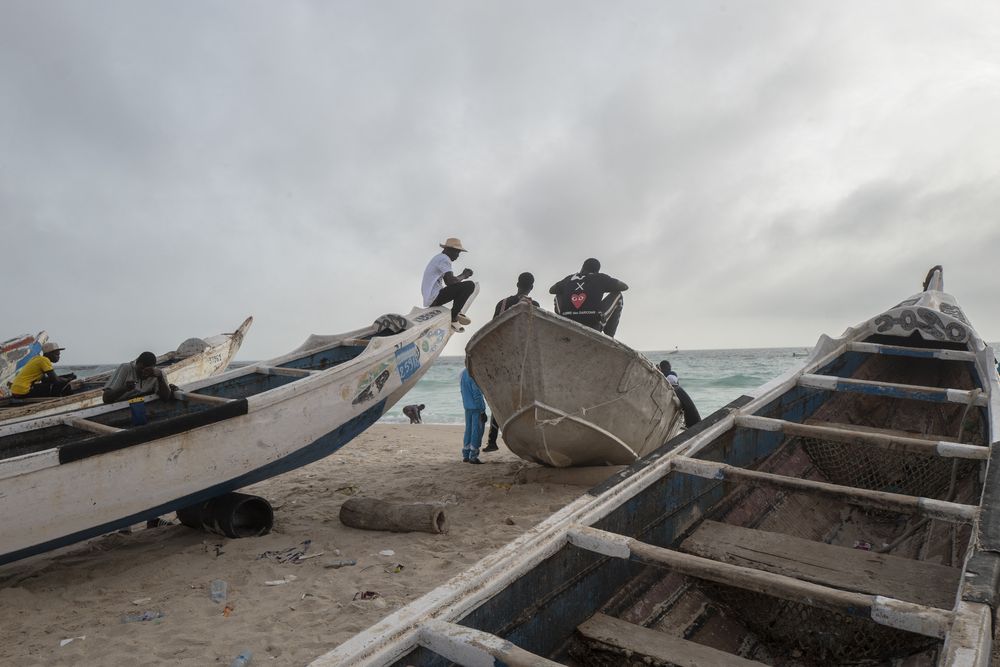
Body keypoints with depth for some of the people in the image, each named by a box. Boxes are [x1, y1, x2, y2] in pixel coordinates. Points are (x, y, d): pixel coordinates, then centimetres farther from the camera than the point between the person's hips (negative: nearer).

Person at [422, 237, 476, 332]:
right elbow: (451, 281, -21)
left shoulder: (438, 258, 21)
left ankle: (457, 312, 12)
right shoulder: (444, 259, -11)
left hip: (429, 299, 11)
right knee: (470, 285, -16)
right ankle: (452, 317, -9)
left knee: (459, 287, 30)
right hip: (435, 298, -11)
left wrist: (463, 275, 10)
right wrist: (463, 275, -2)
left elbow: (448, 281, 23)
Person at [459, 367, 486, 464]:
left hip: (467, 406, 9)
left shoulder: (463, 372, 9)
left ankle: (465, 455, 18)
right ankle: (473, 456, 1)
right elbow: (477, 395, -19)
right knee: (477, 431, -2)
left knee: (468, 430, 14)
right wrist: (482, 411, -14)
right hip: (476, 407, -8)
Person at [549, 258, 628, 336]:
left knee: (558, 296, 33)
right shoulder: (600, 278, 8)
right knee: (617, 295, 18)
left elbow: (551, 290, 33)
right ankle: (608, 335, 9)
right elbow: (624, 286, 19)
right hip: (592, 324, -3)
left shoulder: (569, 278, 15)